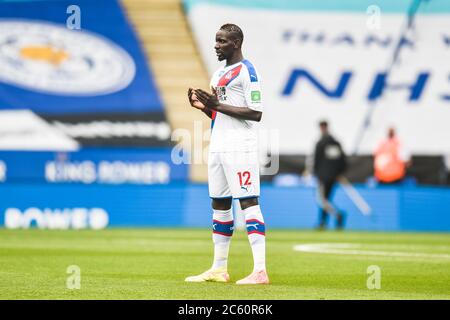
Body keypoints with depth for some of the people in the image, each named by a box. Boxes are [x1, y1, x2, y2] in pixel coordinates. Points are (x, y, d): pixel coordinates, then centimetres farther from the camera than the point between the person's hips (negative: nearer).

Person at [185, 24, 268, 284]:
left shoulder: (247, 71, -9)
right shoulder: (219, 74, 19)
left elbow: (256, 114, -17)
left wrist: (218, 105, -18)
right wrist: (204, 106, 6)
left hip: (240, 148, -10)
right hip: (218, 146, 10)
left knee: (249, 202, -13)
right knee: (219, 204, 12)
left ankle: (260, 270, -17)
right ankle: (219, 269, 20)